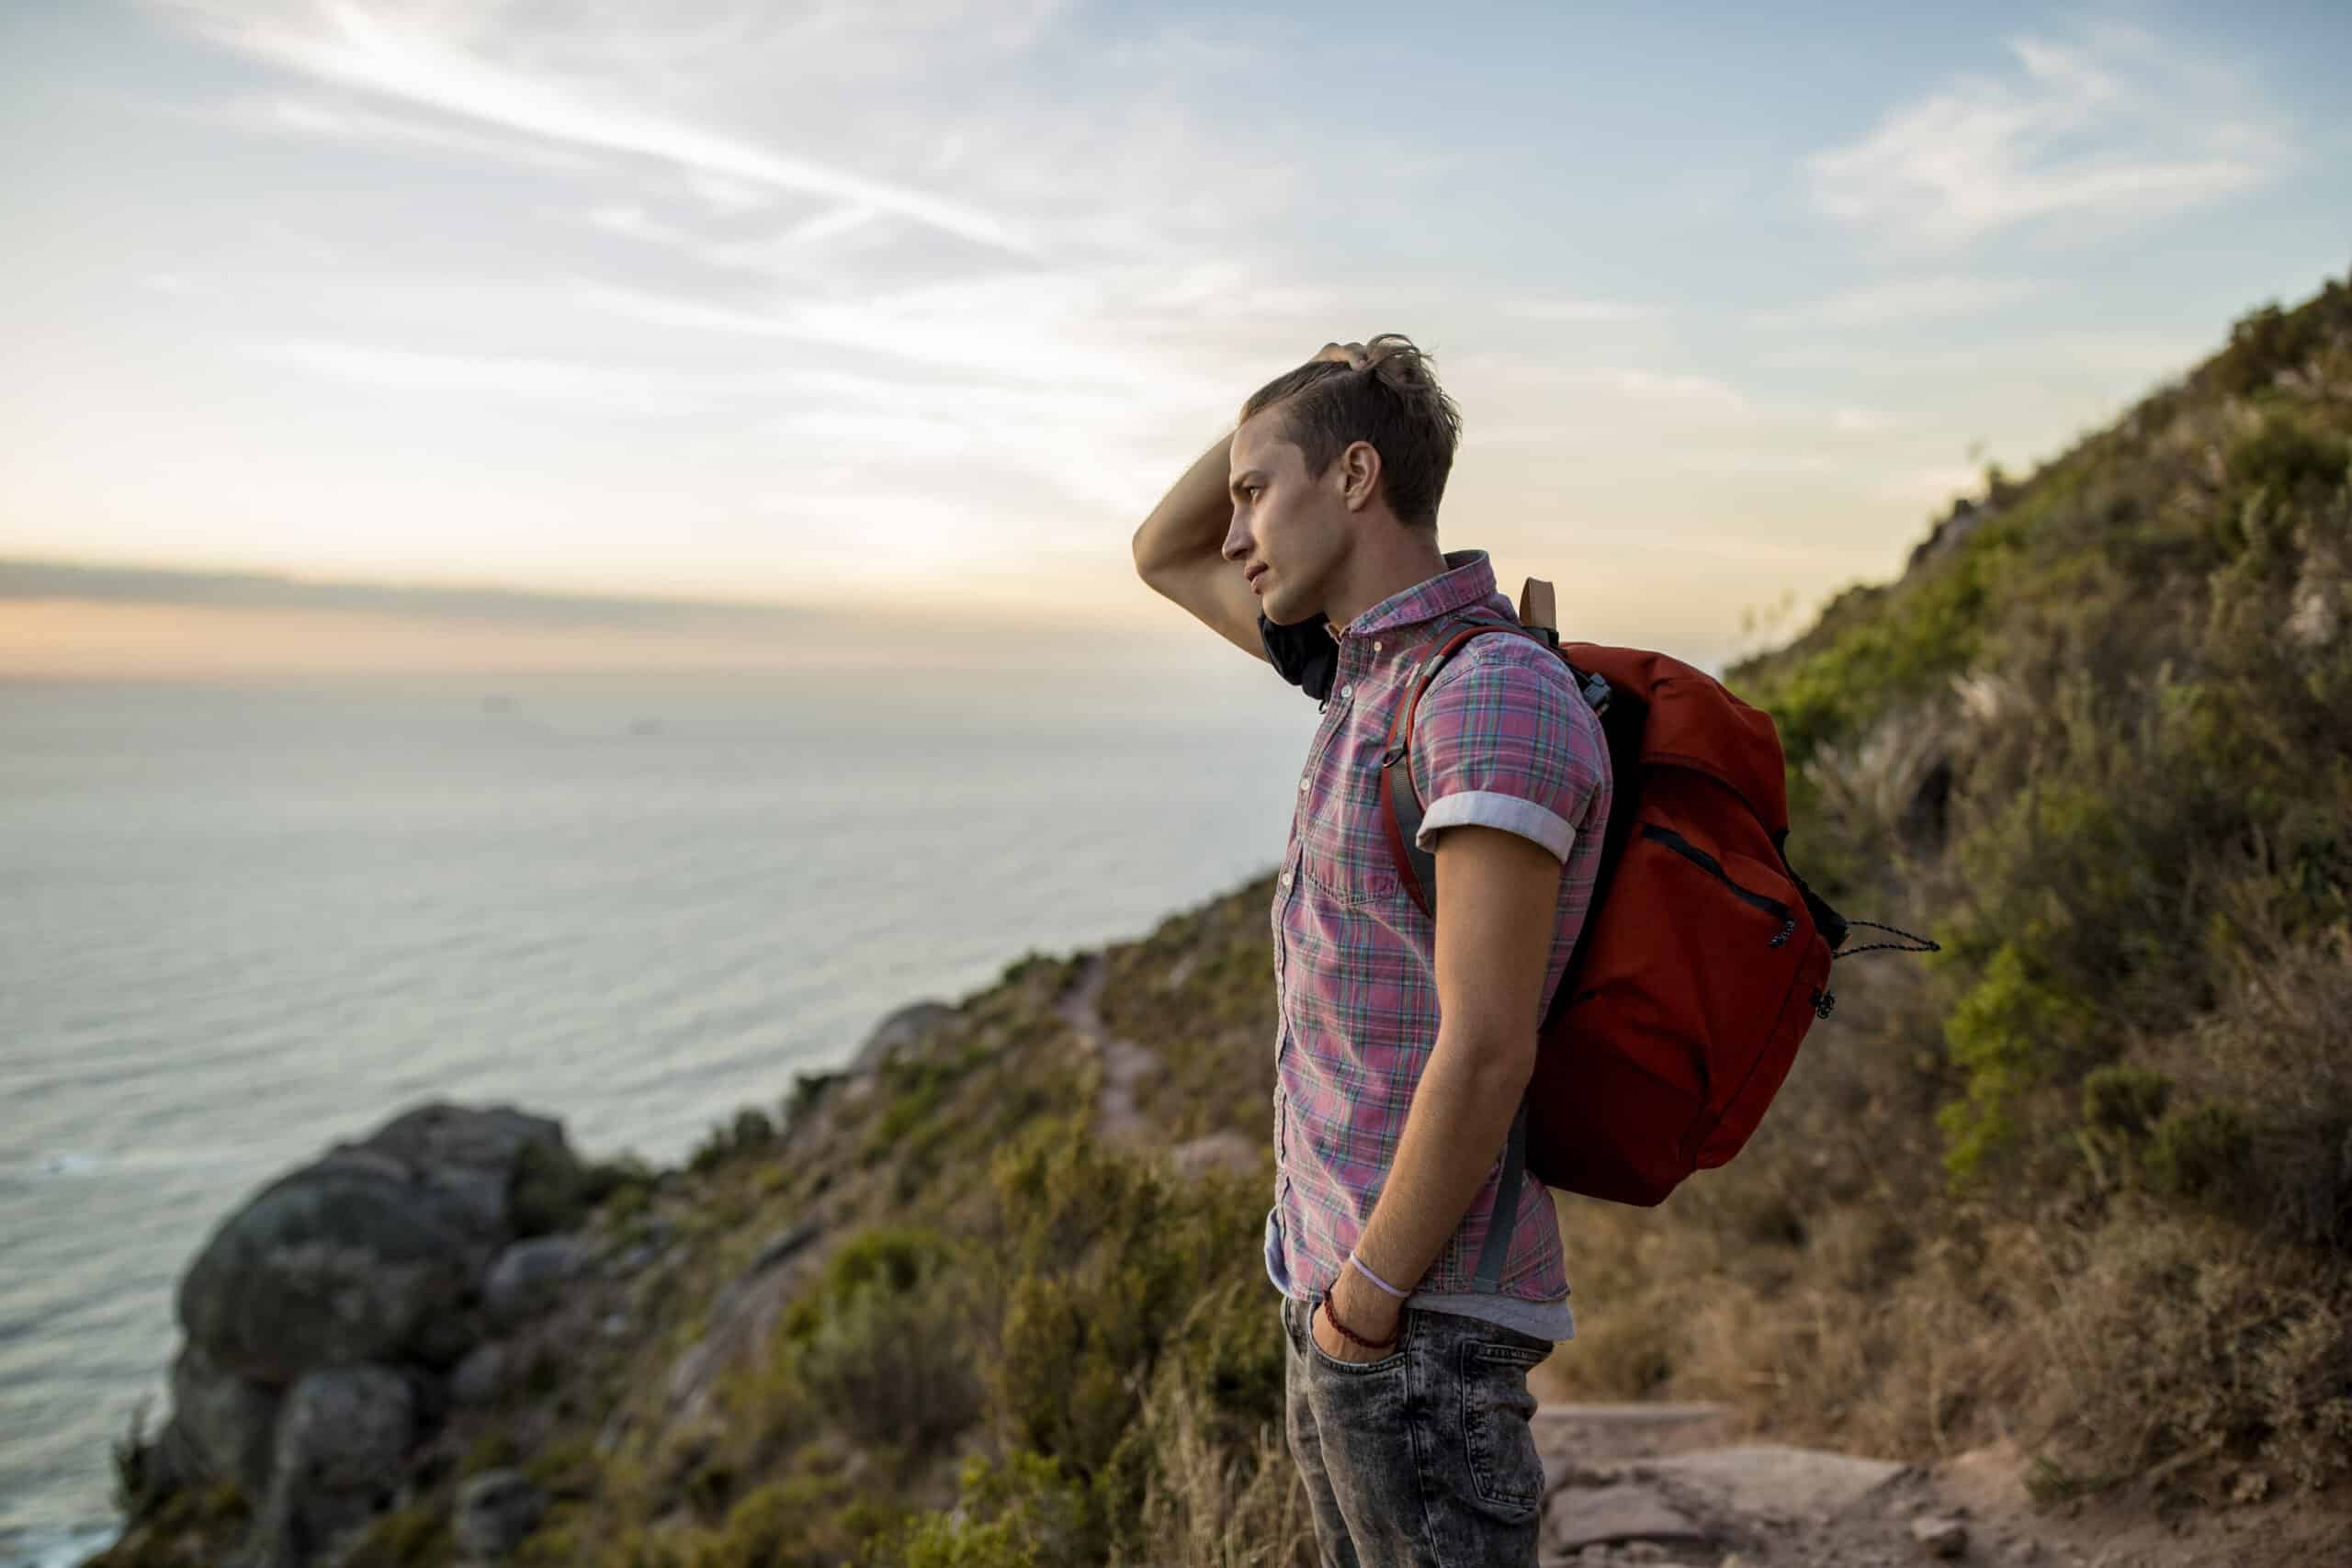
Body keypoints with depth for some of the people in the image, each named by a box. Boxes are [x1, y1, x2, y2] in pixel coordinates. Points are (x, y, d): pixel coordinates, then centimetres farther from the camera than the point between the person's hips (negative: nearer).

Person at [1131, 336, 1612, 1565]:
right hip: (1339, 1280, 9)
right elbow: (1163, 558, 21)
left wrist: (1367, 1296, -16)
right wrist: (1303, 405, 7)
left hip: (1418, 1314, -9)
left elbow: (1485, 1048, -24)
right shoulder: (1375, 658, 9)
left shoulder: (1498, 700, -21)